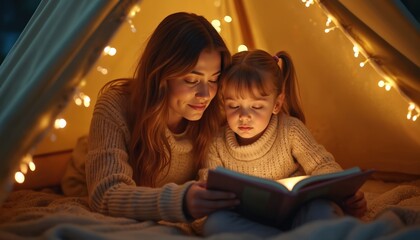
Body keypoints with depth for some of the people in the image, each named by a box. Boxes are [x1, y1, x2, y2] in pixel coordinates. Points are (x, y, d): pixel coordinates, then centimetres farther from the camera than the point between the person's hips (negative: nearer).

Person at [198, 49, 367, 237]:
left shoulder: (290, 130, -3)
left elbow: (323, 167, -5)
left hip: (295, 215, -2)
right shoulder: (217, 145, 1)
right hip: (248, 223, 3)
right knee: (215, 222, -33)